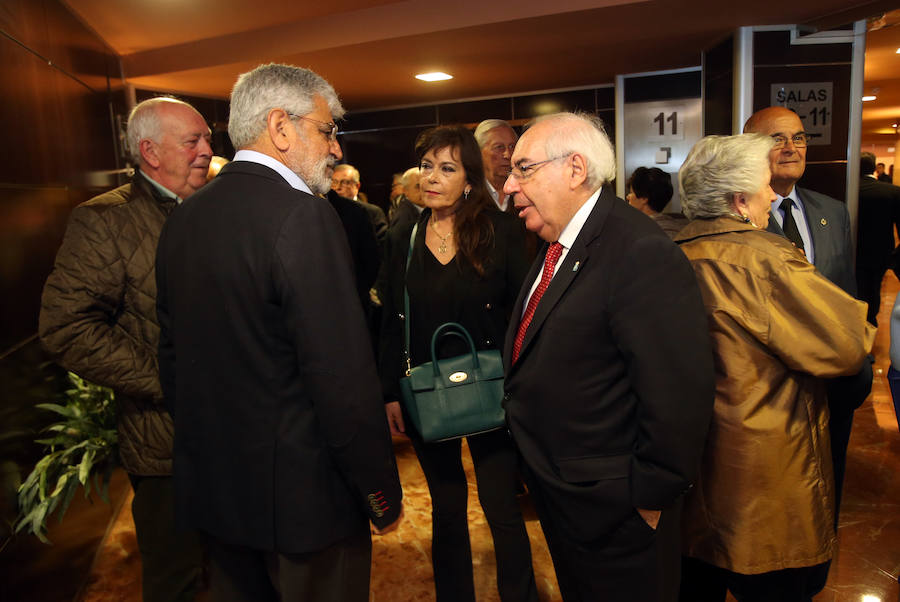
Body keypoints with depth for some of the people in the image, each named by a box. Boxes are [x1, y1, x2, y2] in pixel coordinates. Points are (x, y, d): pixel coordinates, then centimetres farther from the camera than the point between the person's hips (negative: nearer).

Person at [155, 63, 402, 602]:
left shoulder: (183, 219, 3)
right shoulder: (303, 217, -21)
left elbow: (172, 354, 10)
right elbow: (344, 377, -24)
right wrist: (383, 495, -12)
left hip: (211, 485, 8)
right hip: (300, 494, -7)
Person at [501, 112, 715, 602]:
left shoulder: (642, 254, -26)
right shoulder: (557, 245, 6)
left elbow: (678, 398, -27)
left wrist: (649, 496, -18)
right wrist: (534, 463, 12)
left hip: (613, 515, -8)